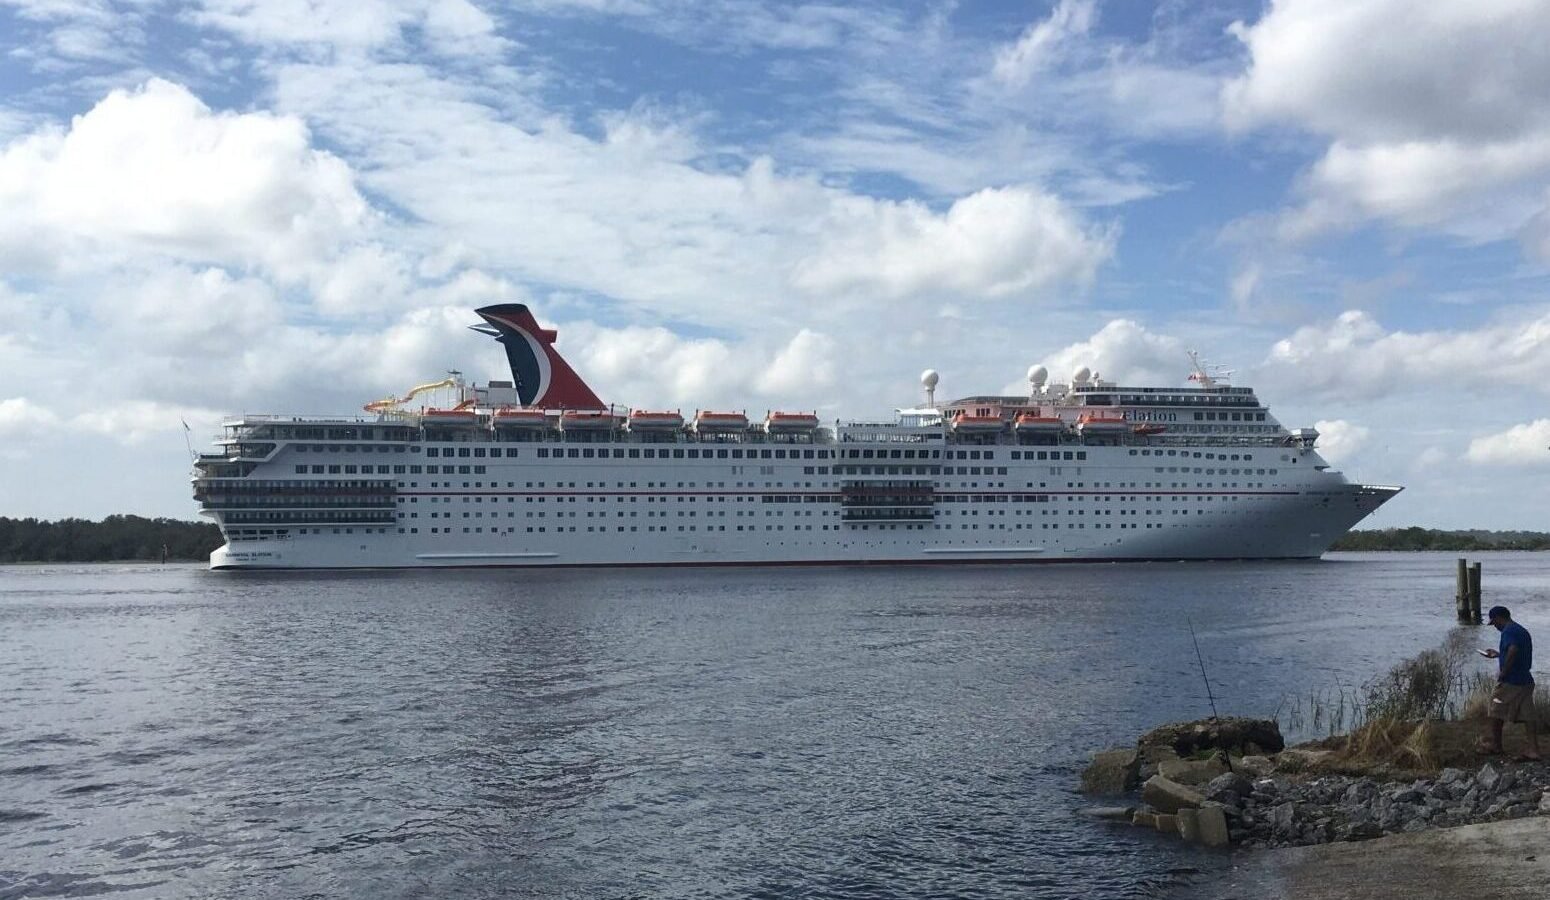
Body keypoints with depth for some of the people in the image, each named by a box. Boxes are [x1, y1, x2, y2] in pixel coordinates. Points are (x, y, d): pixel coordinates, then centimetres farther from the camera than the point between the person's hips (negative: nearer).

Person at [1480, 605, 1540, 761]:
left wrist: (1503, 673, -22)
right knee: (1528, 716, 5)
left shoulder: (1508, 631, -14)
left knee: (1496, 713, 8)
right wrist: (1498, 654, 30)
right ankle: (1534, 750, 1)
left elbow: (1513, 650, -30)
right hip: (1526, 680, 8)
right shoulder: (1523, 631, 15)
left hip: (1510, 682, -8)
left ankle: (1495, 745, 20)